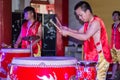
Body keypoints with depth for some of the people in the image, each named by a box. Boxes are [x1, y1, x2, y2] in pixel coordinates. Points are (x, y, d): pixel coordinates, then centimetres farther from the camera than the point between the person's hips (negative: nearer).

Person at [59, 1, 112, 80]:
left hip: (101, 58, -10)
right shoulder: (87, 23, 13)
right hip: (93, 57, 10)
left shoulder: (96, 22, -18)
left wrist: (68, 33, -23)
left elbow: (85, 36, -27)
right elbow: (79, 32, 22)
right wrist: (67, 29, 3)